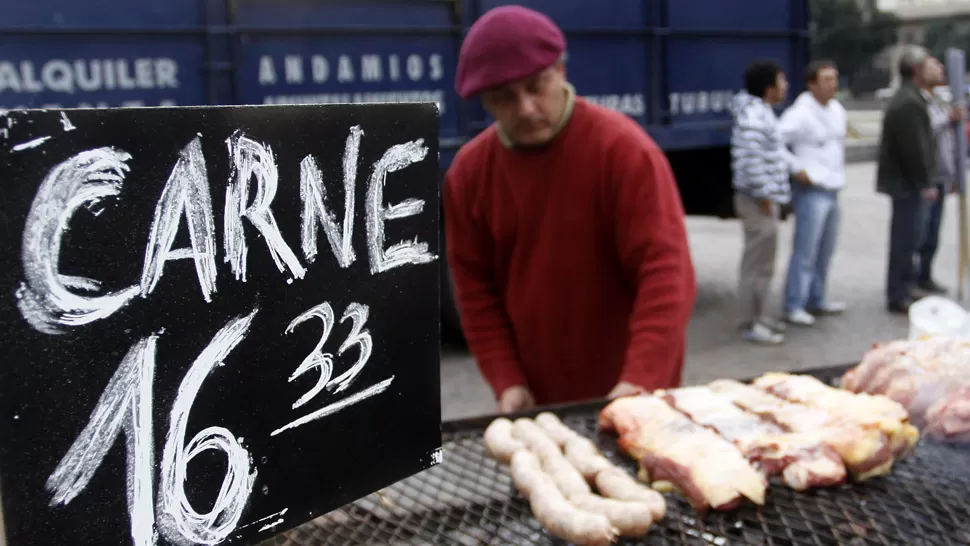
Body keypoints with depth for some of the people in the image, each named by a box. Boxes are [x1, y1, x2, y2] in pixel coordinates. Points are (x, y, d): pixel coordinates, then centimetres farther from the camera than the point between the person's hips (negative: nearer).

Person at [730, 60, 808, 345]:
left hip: (766, 199, 11)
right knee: (757, 264, -5)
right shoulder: (753, 118, -19)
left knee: (762, 264, 18)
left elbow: (776, 148, 24)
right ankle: (751, 324, 2)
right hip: (758, 202, -11)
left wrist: (794, 168, 15)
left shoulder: (763, 113, 15)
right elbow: (752, 159, -25)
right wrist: (764, 196, -21)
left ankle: (757, 315, 29)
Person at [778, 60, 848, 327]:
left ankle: (816, 299, 26)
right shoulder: (801, 113, -14)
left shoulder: (837, 109, 12)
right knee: (805, 252, -8)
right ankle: (794, 306, -2)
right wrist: (798, 169, -16)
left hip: (832, 190, 8)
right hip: (811, 191, -8)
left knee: (824, 252, 15)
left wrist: (837, 174, 17)